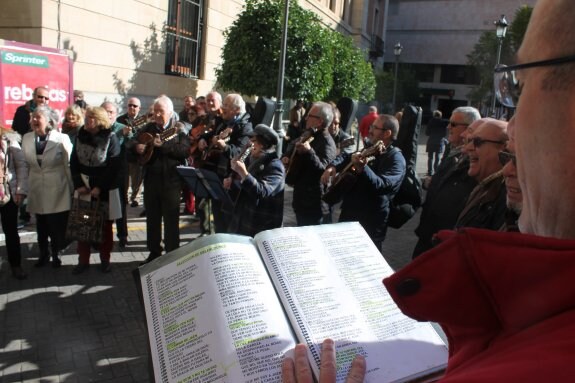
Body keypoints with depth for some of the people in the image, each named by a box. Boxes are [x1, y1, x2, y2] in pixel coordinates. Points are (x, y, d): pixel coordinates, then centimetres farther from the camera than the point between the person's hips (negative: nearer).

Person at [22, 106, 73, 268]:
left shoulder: (62, 138, -11)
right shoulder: (27, 138, 1)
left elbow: (69, 166, -7)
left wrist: (73, 190, -5)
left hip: (57, 191, -3)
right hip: (37, 191, 4)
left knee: (57, 226, 5)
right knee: (41, 226, 15)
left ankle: (55, 254, 24)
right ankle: (43, 254, 31)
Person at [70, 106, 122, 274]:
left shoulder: (110, 138, -8)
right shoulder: (80, 137, 4)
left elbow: (114, 167, -11)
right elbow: (74, 163, 6)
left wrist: (99, 188, -14)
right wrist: (78, 185, -5)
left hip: (105, 190, -3)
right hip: (83, 188, 3)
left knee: (105, 226, 7)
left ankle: (105, 259, 19)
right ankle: (83, 260, 15)